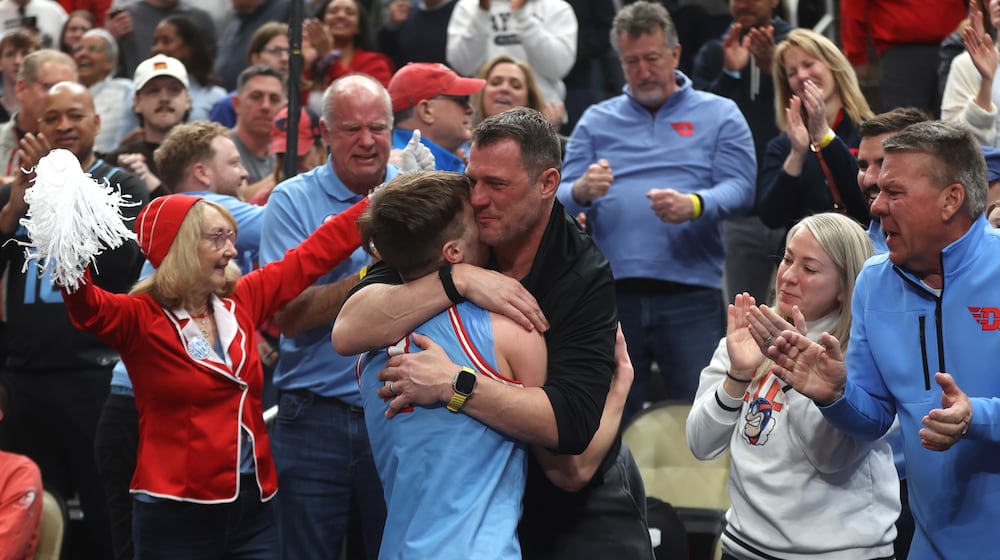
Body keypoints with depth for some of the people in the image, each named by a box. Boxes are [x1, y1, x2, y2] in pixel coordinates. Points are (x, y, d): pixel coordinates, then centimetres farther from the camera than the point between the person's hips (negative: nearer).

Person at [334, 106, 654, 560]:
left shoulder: (586, 279, -21)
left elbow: (572, 425, -33)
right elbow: (347, 332, -24)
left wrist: (453, 384, -40)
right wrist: (458, 280, -32)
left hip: (579, 505, -3)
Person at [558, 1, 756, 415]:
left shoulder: (719, 115, 10)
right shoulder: (596, 121, 16)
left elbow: (739, 189, -2)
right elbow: (562, 200, 9)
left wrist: (693, 206, -22)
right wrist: (582, 192, -15)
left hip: (691, 292, -2)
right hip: (611, 292, 2)